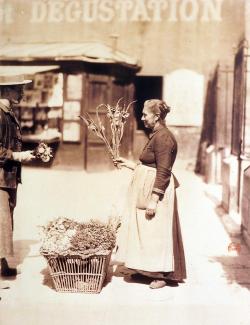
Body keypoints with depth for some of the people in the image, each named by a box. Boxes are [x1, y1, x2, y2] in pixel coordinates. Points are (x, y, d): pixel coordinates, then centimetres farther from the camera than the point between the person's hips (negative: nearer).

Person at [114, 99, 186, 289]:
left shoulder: (163, 138, -18)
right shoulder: (156, 135, 15)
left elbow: (163, 172, -23)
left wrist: (153, 200, -24)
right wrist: (128, 163, 21)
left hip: (157, 190, -11)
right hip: (147, 187, 11)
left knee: (156, 232, -3)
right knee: (143, 230, 14)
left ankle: (163, 275, 8)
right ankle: (147, 270, 25)